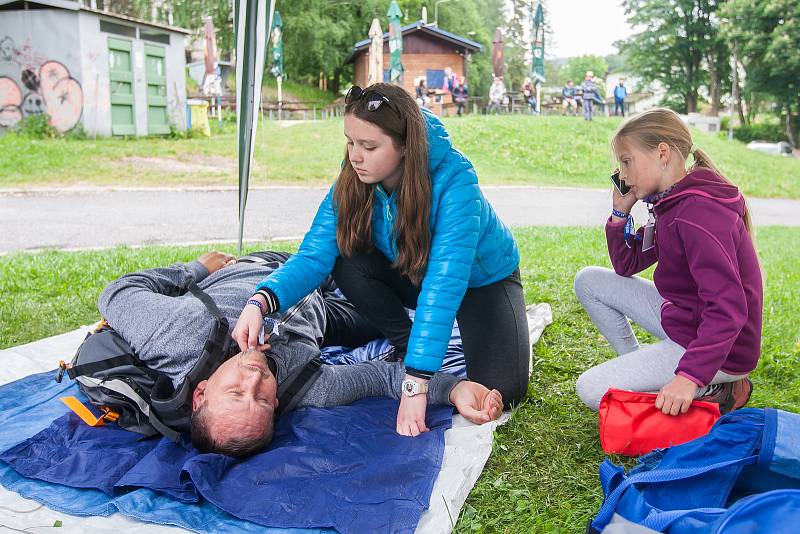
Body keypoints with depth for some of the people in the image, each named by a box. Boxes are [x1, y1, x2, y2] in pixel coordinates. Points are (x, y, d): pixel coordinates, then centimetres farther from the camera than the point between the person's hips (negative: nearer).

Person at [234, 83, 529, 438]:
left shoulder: (454, 180, -37)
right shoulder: (353, 181, -21)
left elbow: (443, 285, -43)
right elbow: (314, 256, -24)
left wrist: (415, 383, -47)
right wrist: (261, 301, -44)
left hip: (484, 278, -4)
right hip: (412, 274, 4)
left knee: (500, 389, -23)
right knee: (349, 265, -25)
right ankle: (405, 346, -1)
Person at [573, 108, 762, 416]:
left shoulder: (699, 212, -26)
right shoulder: (674, 203, 6)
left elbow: (728, 308, -32)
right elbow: (626, 266, 13)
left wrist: (691, 376, -38)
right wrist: (621, 211, 1)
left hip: (719, 351, -9)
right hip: (681, 319, 10)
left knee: (592, 390, -14)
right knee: (589, 280, 7)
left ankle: (714, 392, -3)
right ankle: (637, 364, 10)